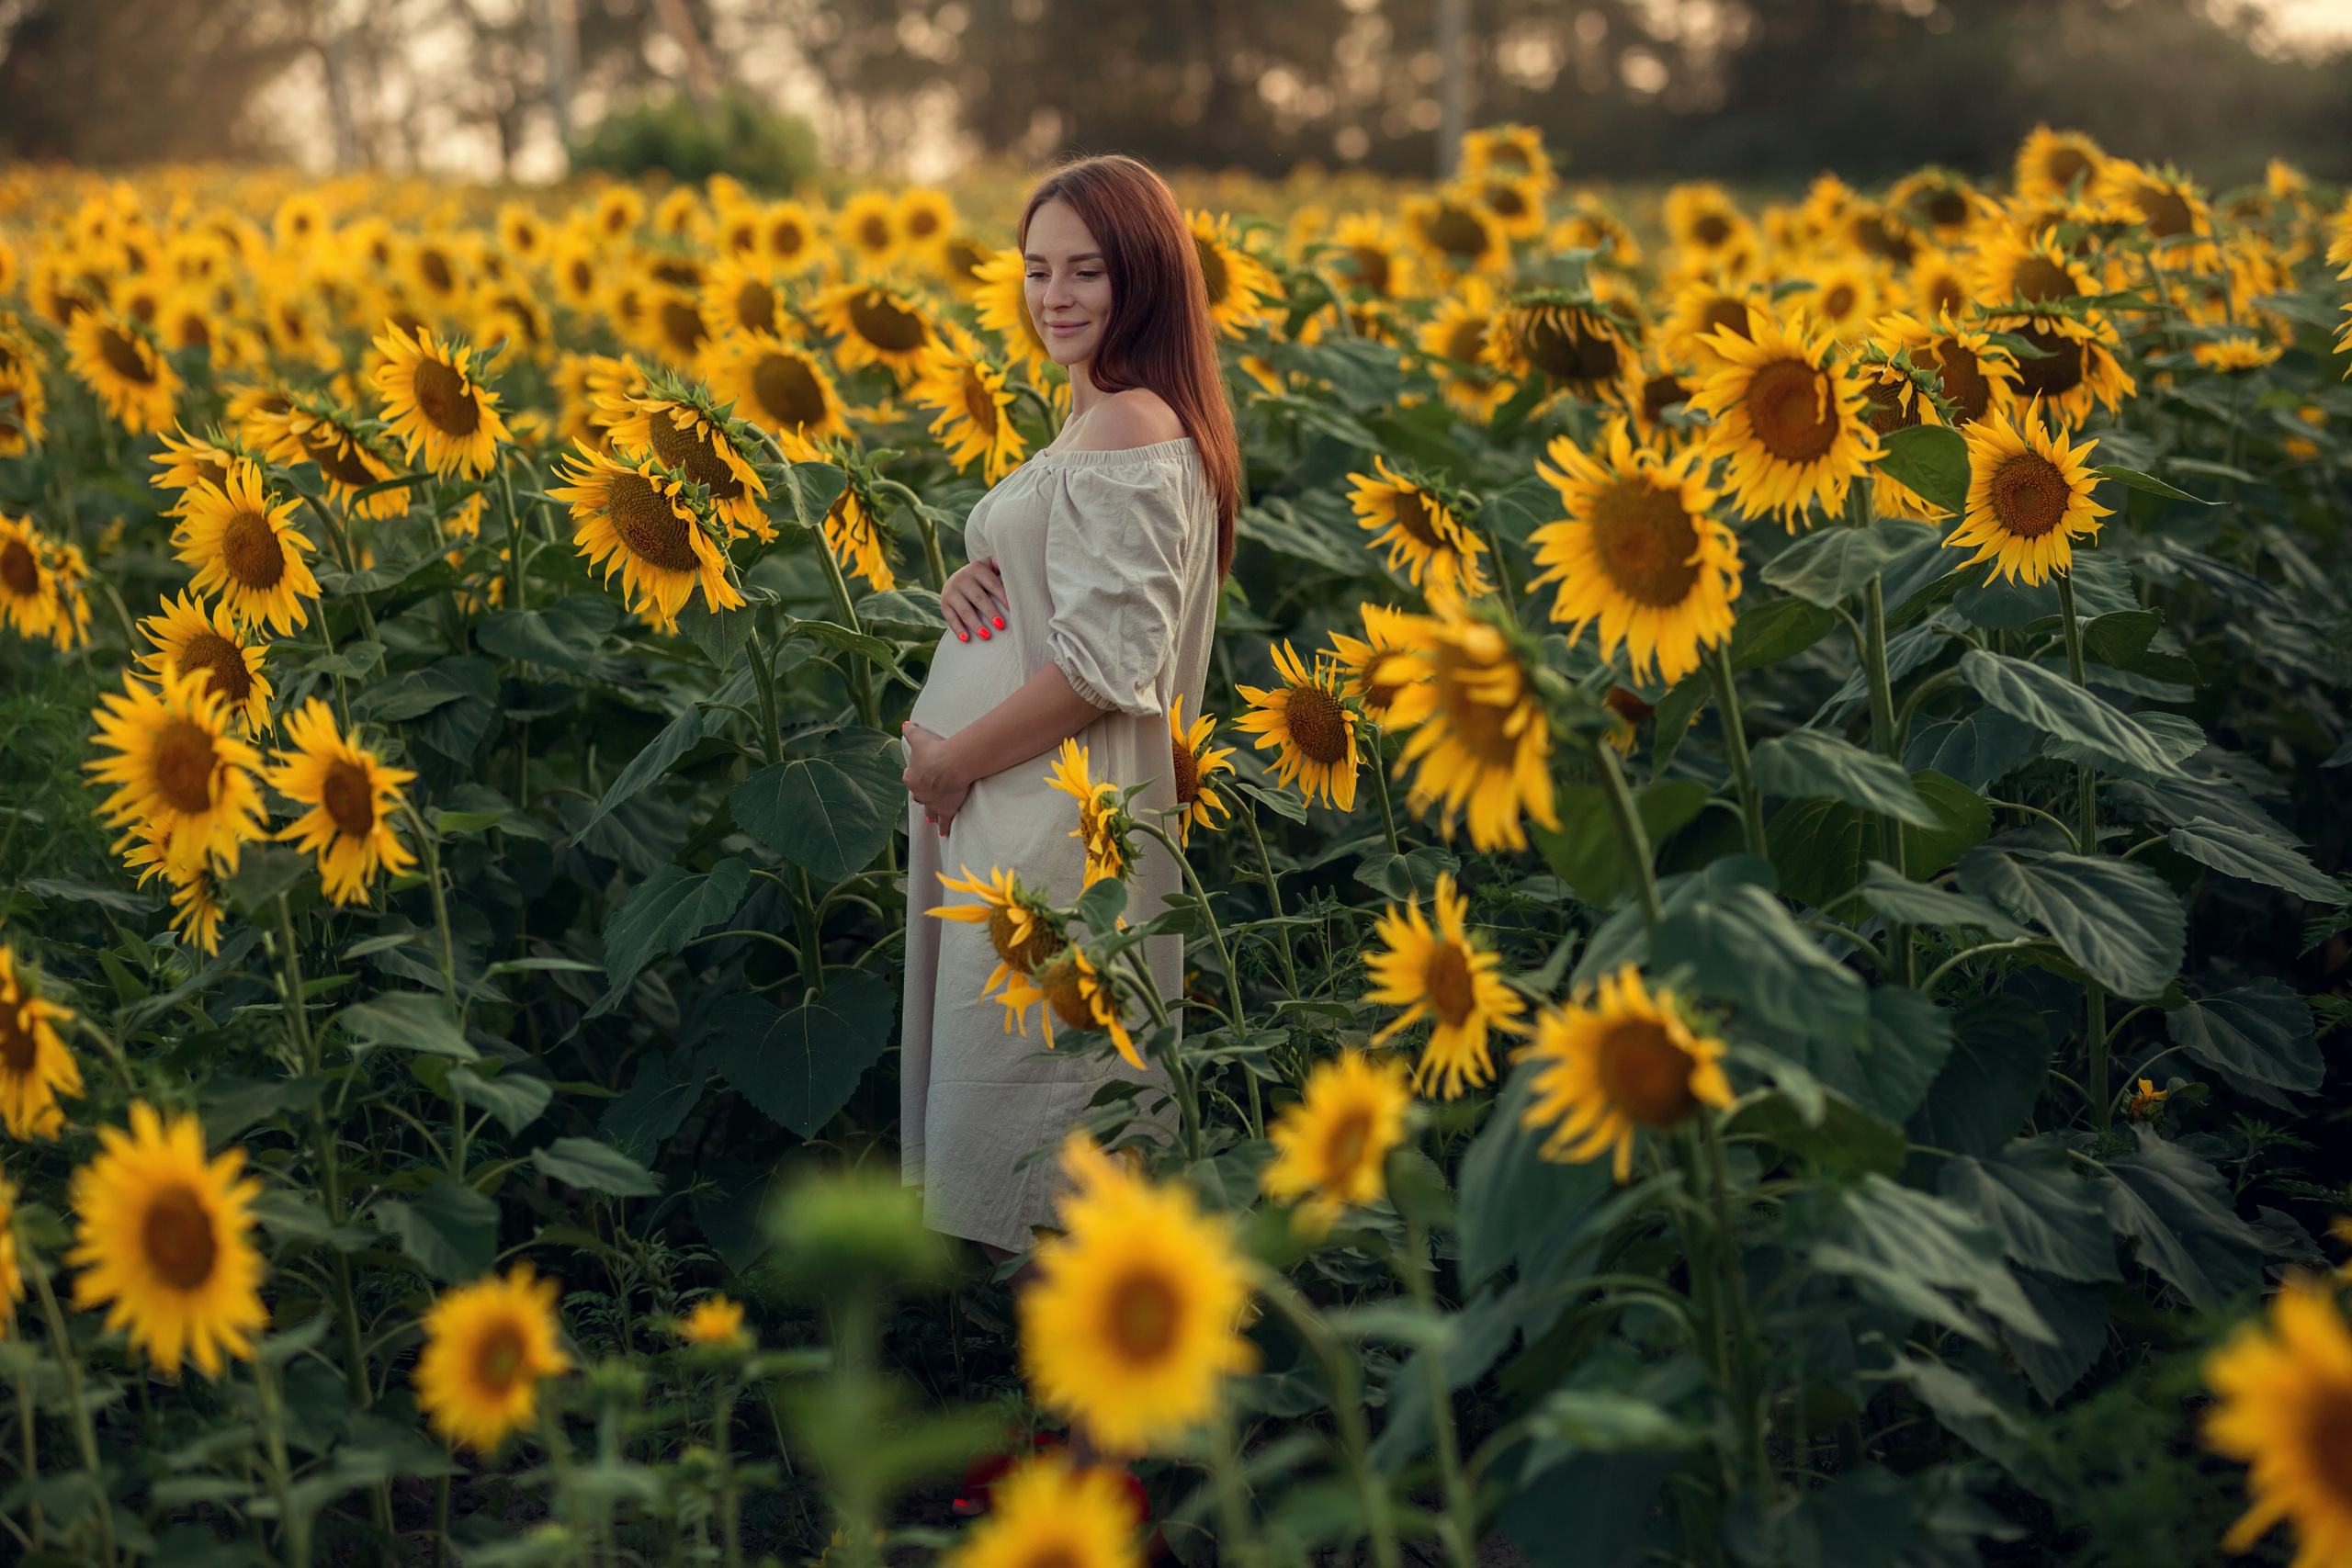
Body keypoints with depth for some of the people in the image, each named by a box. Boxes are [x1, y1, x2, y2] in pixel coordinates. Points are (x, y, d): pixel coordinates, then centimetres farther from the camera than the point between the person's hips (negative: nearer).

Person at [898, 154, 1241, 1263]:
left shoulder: (1129, 432, -17)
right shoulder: (1098, 420, 15)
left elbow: (1105, 663, -22)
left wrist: (953, 758, -12)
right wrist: (976, 581, 3)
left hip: (1054, 817, -10)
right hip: (1008, 802, 10)